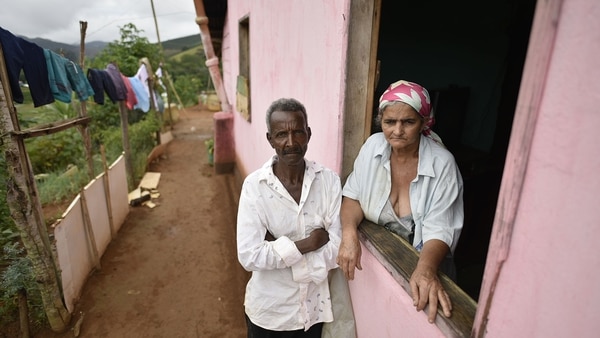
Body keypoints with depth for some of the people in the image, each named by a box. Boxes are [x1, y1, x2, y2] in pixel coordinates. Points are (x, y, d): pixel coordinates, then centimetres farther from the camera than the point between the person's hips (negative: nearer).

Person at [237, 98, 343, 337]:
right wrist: (306, 244, -21)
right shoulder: (255, 185, -19)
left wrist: (276, 247, -19)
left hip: (314, 306, 2)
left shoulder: (329, 181, -13)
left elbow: (336, 250, -14)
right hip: (269, 309, -1)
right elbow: (249, 257, -22)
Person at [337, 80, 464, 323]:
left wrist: (426, 269, -40)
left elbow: (439, 230, -21)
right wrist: (349, 233, -24)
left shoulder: (442, 164, -22)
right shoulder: (373, 146, -13)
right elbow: (352, 195, -7)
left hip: (422, 262, -2)